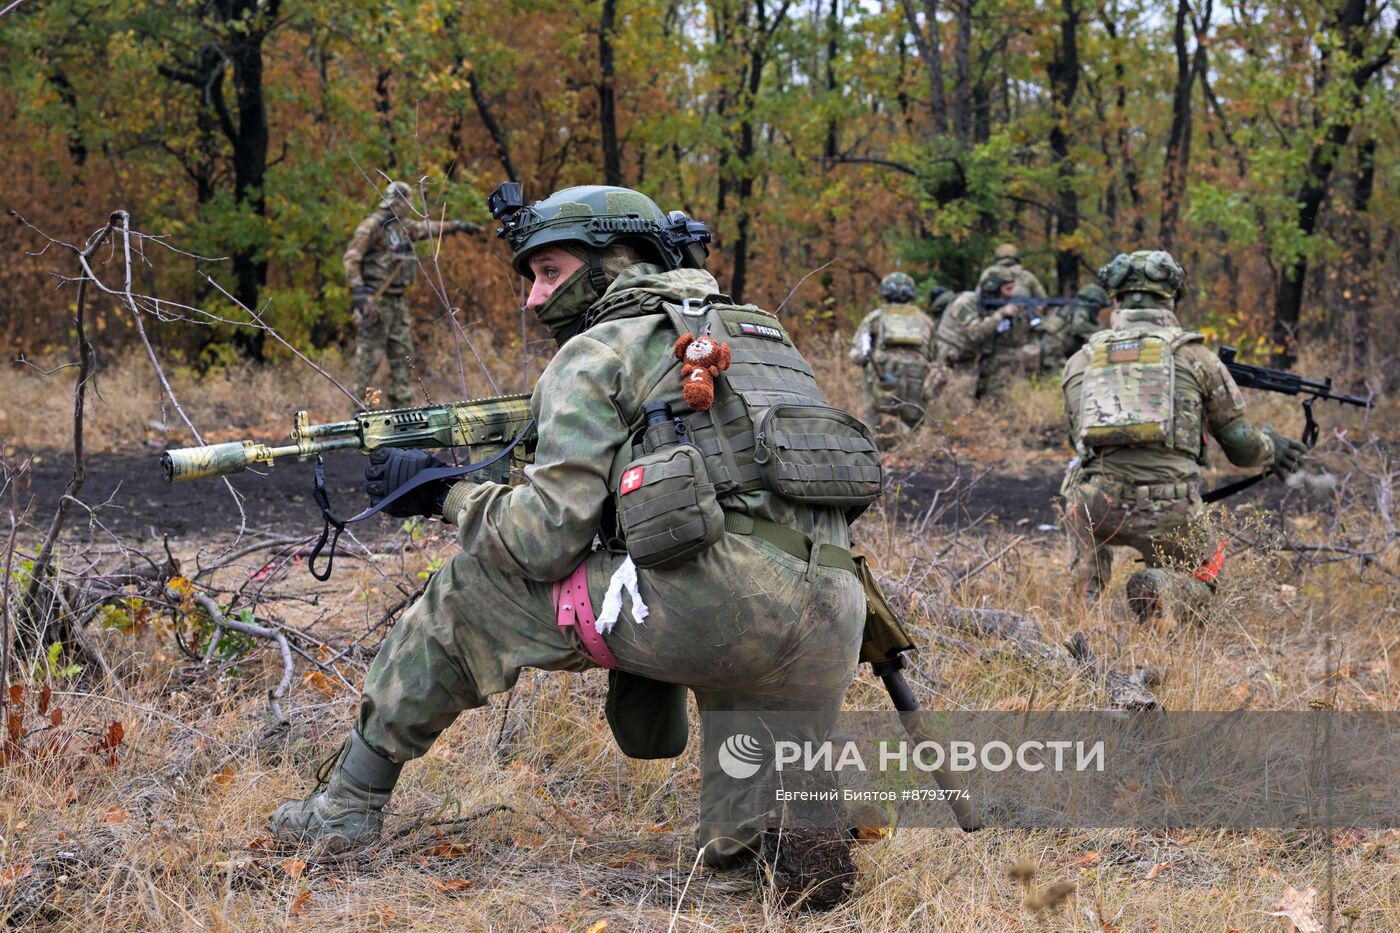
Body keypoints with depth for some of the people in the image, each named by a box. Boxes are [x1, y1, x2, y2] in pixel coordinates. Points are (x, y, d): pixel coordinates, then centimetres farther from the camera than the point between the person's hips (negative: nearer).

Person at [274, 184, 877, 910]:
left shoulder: (596, 353, 7)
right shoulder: (753, 330, 30)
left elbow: (545, 538, -1)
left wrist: (443, 494, 16)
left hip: (711, 602, -7)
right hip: (831, 628, 7)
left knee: (468, 594, 15)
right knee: (738, 844, 27)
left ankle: (349, 803, 22)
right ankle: (802, 815, -7)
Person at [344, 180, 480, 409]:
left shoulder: (402, 226, 14)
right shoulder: (372, 225, -11)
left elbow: (426, 228, 32)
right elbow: (351, 258, -16)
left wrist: (456, 225, 38)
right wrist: (357, 291, -24)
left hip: (397, 301, 9)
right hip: (375, 300, -9)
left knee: (403, 354, 9)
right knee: (369, 356, -8)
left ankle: (402, 406, 14)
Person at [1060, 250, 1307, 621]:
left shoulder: (1081, 359, 15)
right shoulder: (1193, 354, 9)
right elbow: (1241, 446, 16)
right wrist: (1272, 446, 39)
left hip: (1095, 506, 2)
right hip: (1168, 510, -2)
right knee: (1202, 574, 27)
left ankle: (1086, 598, 14)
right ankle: (1163, 591, -10)